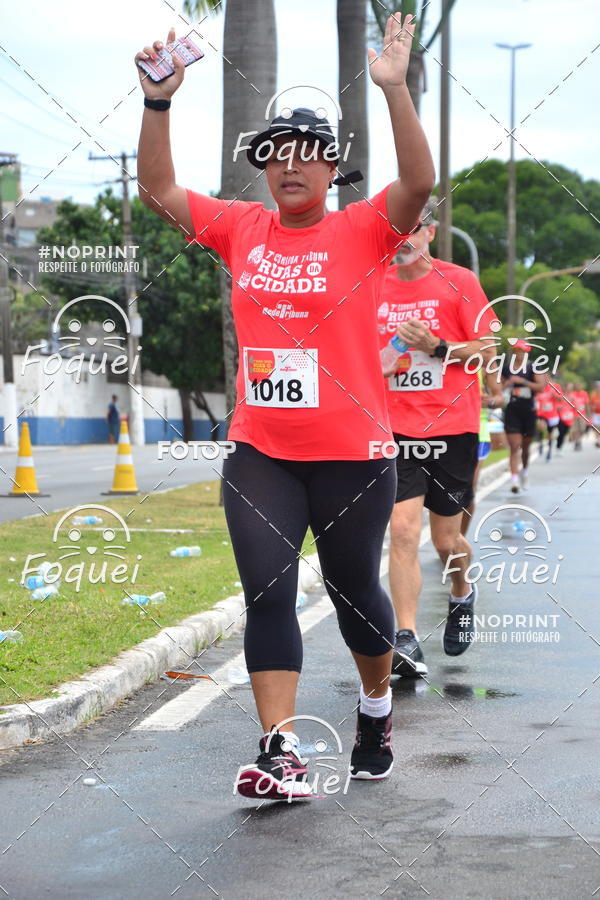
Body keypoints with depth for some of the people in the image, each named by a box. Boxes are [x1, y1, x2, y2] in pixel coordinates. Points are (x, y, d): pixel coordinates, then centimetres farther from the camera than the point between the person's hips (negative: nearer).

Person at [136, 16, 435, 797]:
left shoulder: (363, 230, -4)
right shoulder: (241, 228, 6)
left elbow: (419, 182, -20)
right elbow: (158, 190, 3)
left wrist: (395, 89, -29)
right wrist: (158, 102, -8)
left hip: (352, 454, -3)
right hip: (259, 453, 3)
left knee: (353, 587, 13)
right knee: (267, 593, -6)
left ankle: (377, 705, 38)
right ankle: (281, 750, -7)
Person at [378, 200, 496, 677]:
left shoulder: (459, 282, -2)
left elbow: (487, 352, -2)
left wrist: (437, 347, -17)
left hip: (452, 427, -2)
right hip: (396, 429, 2)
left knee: (446, 539, 7)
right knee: (403, 531, -13)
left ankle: (462, 594, 40)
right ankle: (407, 640, -13)